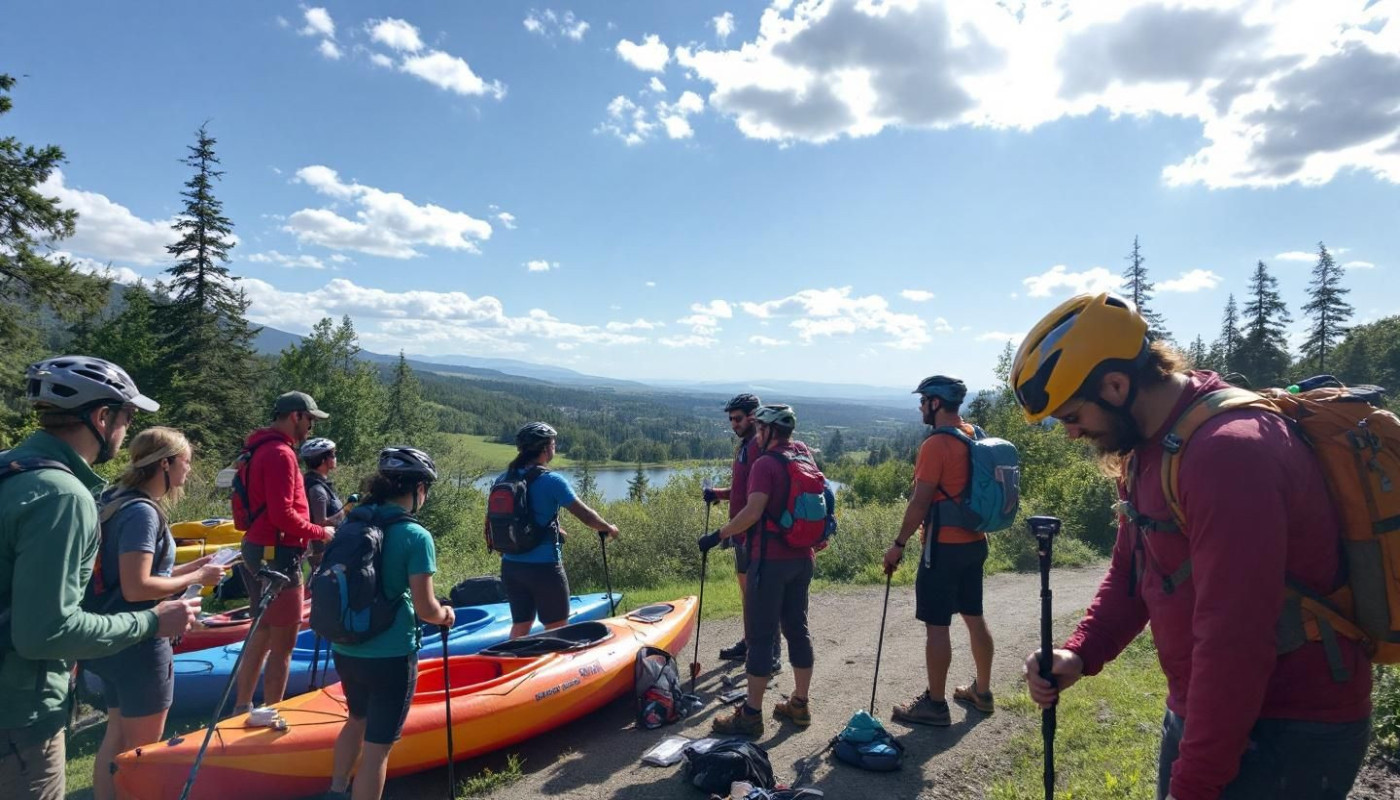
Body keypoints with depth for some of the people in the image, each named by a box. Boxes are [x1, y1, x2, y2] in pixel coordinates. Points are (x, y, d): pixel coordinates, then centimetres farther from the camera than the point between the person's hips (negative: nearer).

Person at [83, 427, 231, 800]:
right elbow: (137, 588, -27)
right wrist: (196, 578, -16)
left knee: (118, 737, 20)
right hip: (139, 643, -9)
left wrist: (192, 566, 9)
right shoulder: (142, 512, -21)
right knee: (143, 748, 5)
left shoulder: (121, 502, 8)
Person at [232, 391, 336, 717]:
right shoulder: (280, 454, -18)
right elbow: (282, 515, -23)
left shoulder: (259, 449, 13)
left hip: (256, 549, 10)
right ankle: (270, 716, 9)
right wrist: (319, 532, -10)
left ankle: (241, 709, 29)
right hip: (278, 555, -10)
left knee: (262, 633, 19)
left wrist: (310, 529, 10)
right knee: (283, 645, 0)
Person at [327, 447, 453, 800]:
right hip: (390, 657, -7)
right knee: (377, 747, 9)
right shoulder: (416, 536, -18)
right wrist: (445, 615, 2)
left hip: (344, 651, 7)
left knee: (358, 719, 31)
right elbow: (425, 608, -19)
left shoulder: (352, 524, 1)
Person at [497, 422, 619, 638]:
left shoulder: (503, 480, 3)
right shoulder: (551, 480, -15)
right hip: (544, 567, -6)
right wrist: (609, 528, 8)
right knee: (556, 629, 9)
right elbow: (585, 516, -11)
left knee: (520, 625, 19)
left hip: (510, 566, 6)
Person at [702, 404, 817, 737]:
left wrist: (717, 536, -15)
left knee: (761, 635, -2)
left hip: (771, 560, -7)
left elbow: (753, 512, -23)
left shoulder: (766, 464, -14)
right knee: (797, 628, 15)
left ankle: (751, 714, 4)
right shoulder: (804, 454, 6)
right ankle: (800, 704, 24)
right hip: (802, 558, 7)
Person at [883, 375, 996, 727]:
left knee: (936, 625, -1)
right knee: (974, 617, 18)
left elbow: (919, 503, -18)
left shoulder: (936, 444, -18)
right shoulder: (975, 436, 8)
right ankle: (982, 691, 30)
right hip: (975, 542, 9)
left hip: (944, 546, -9)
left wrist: (899, 544, -10)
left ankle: (935, 704, 7)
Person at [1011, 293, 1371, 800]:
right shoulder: (1150, 448, 4)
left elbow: (1234, 642, -29)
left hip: (1289, 734, -8)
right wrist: (1079, 654, -6)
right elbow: (1131, 570, 10)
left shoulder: (1229, 451, -27)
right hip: (1202, 711, 9)